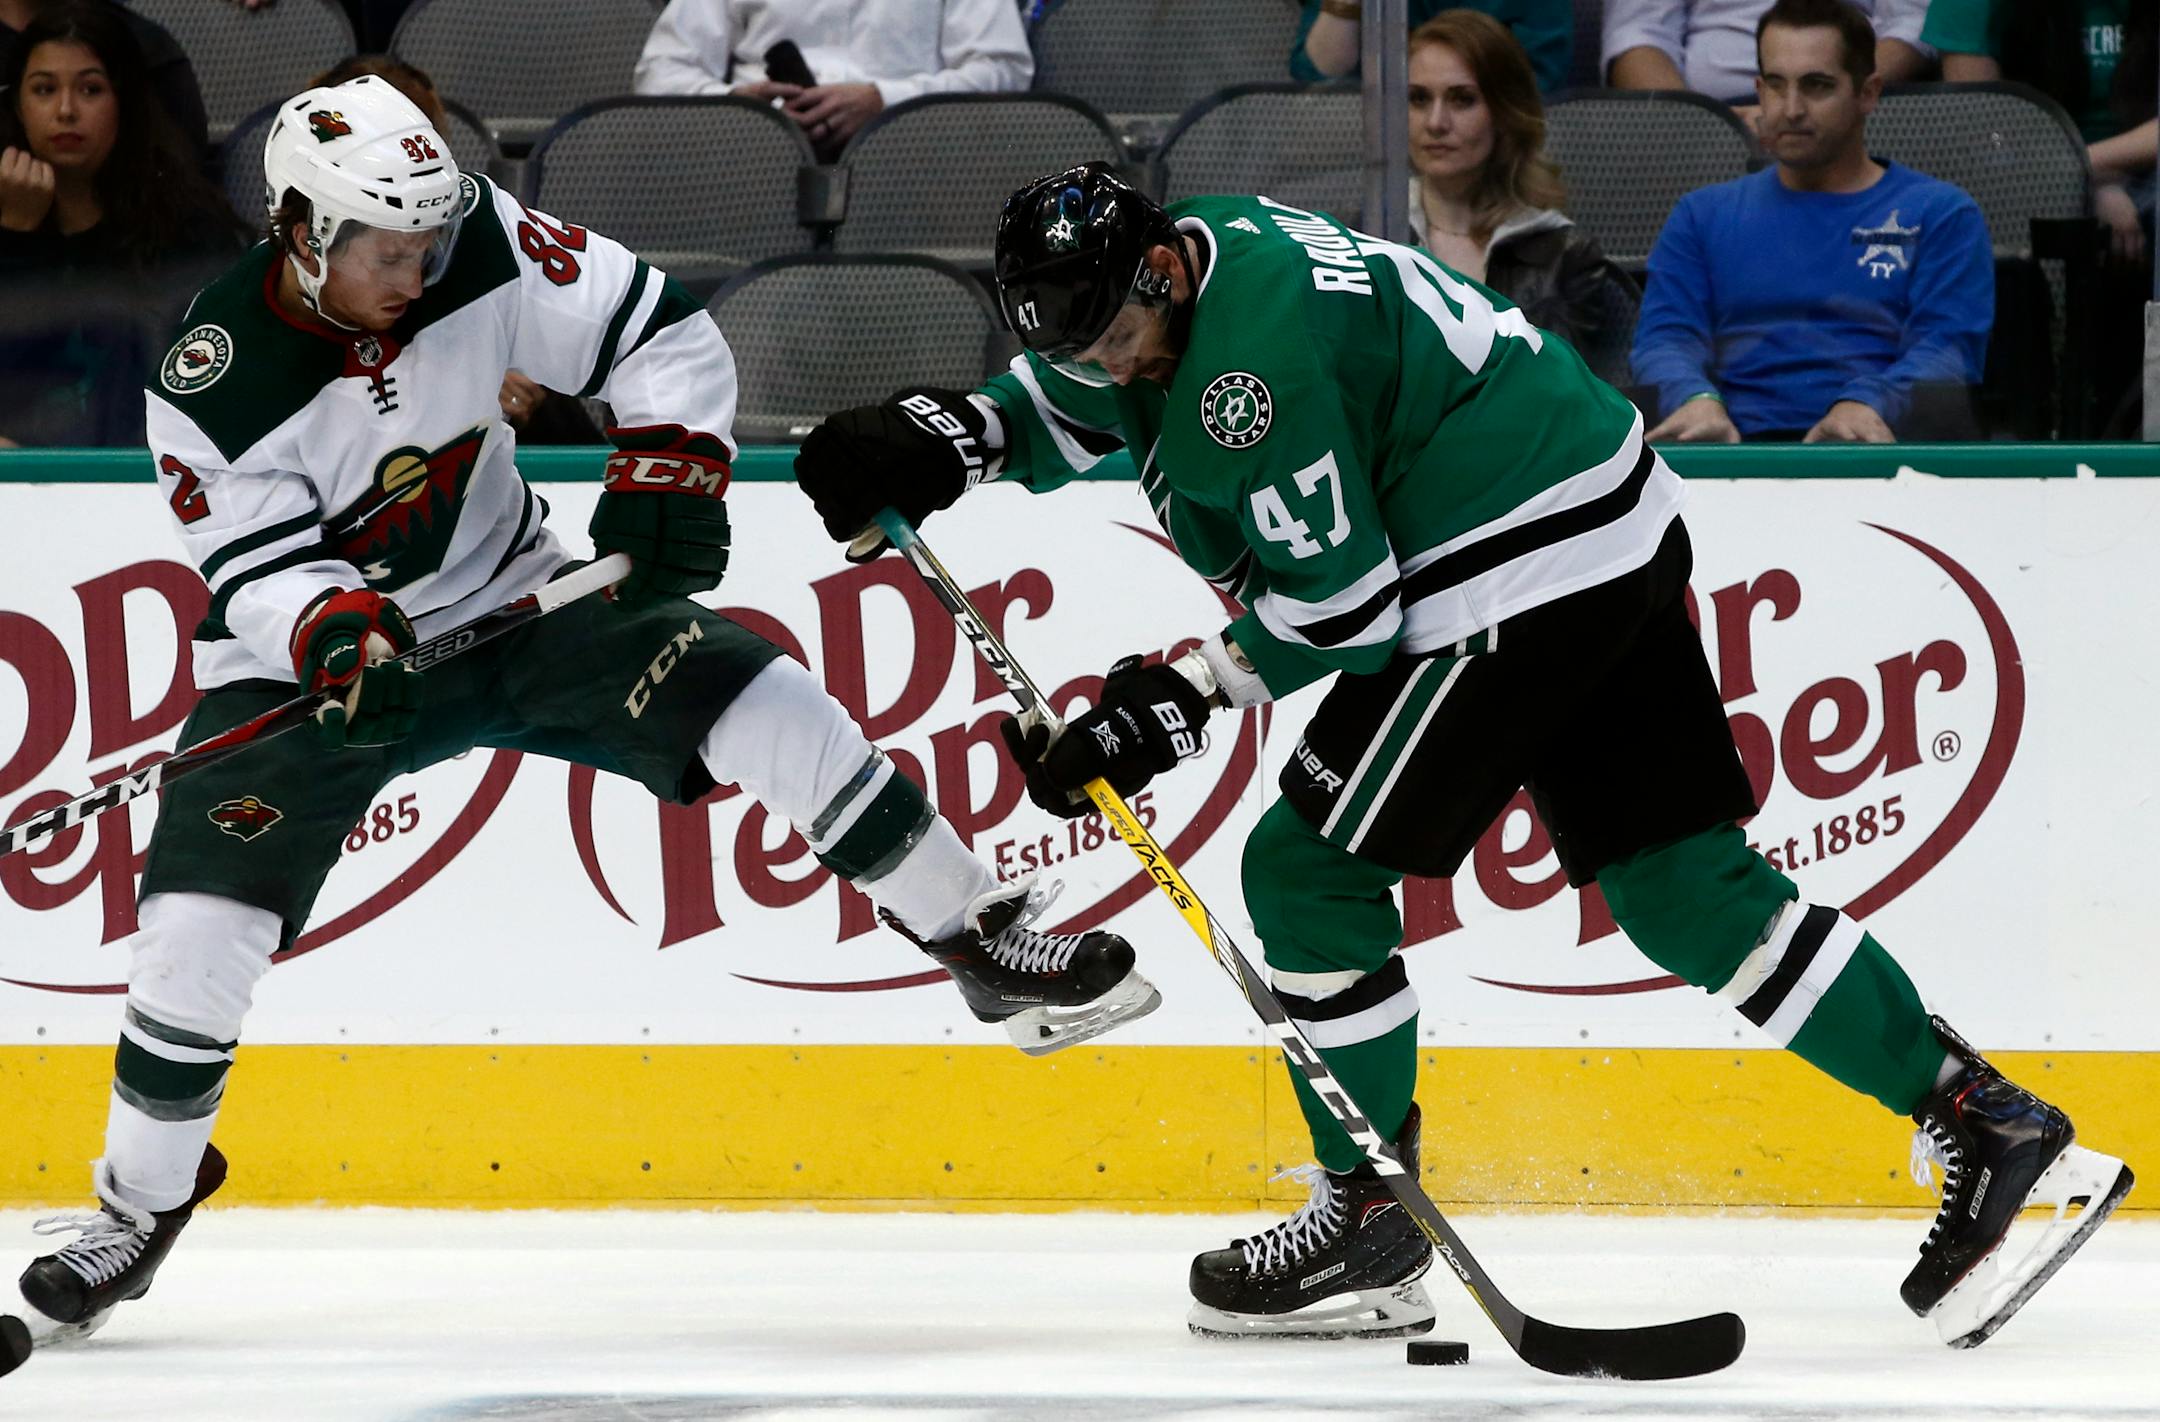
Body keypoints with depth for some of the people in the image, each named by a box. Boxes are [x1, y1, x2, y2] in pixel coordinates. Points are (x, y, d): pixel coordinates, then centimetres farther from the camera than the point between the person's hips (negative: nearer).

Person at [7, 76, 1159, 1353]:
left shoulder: (485, 249, -16)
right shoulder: (216, 384, -23)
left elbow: (667, 336, -9)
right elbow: (257, 565, -22)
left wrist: (667, 473, -22)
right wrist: (331, 628, -42)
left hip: (514, 604, 2)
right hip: (309, 660, -2)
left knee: (750, 699, -16)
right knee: (201, 921, -16)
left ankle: (984, 942, -4)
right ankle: (142, 1198, 7)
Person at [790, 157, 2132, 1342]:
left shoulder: (1250, 357, -22)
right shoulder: (1188, 254, 7)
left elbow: (1342, 604, -19)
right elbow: (1066, 407, 24)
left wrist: (1186, 699, -9)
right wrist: (947, 436, 6)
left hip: (1520, 578, -10)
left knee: (1312, 864, -3)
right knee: (1684, 881, 9)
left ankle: (1371, 1224, 5)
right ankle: (1989, 1121, 7)